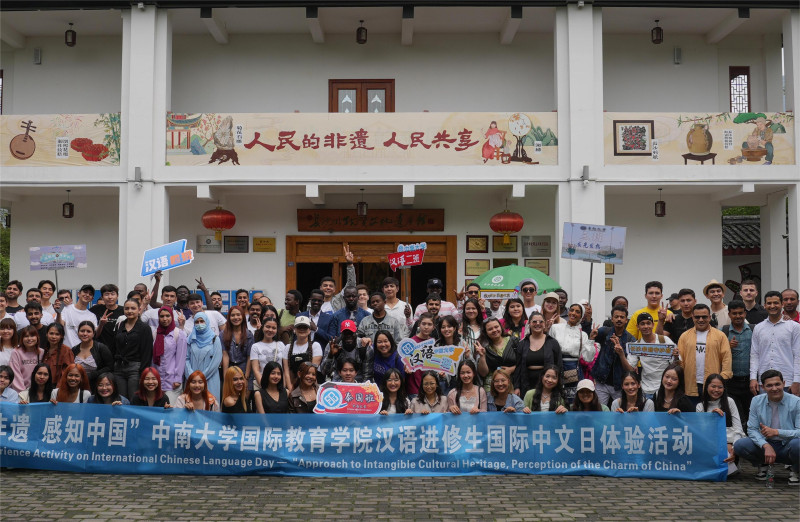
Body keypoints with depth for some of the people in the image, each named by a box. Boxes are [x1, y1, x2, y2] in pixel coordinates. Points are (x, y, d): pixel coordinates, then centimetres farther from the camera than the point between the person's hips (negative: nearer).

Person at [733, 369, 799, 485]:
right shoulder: (757, 401, -1)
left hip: (788, 446, -3)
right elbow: (752, 429, -4)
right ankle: (762, 465, 9)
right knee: (739, 445, -23)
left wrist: (776, 432, -26)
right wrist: (766, 446, -22)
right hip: (766, 445, 3)